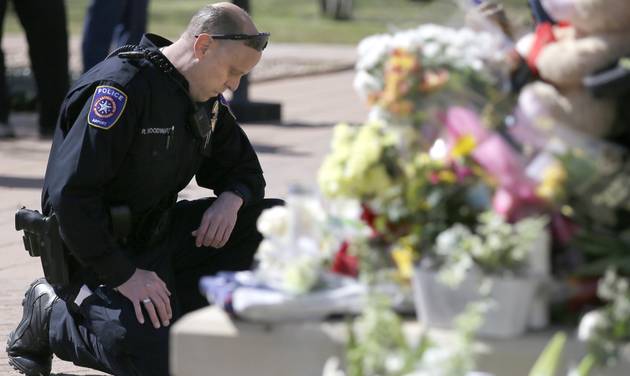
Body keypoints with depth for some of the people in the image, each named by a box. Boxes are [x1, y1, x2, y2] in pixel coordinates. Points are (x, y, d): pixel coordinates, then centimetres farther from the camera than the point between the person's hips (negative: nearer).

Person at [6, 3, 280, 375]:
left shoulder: (207, 99, 5)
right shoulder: (123, 86, -22)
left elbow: (245, 170, 17)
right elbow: (71, 192, -28)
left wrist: (231, 200, -10)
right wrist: (123, 275, -26)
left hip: (156, 234, 9)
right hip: (97, 251, -8)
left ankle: (169, 309, -2)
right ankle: (52, 314, -2)